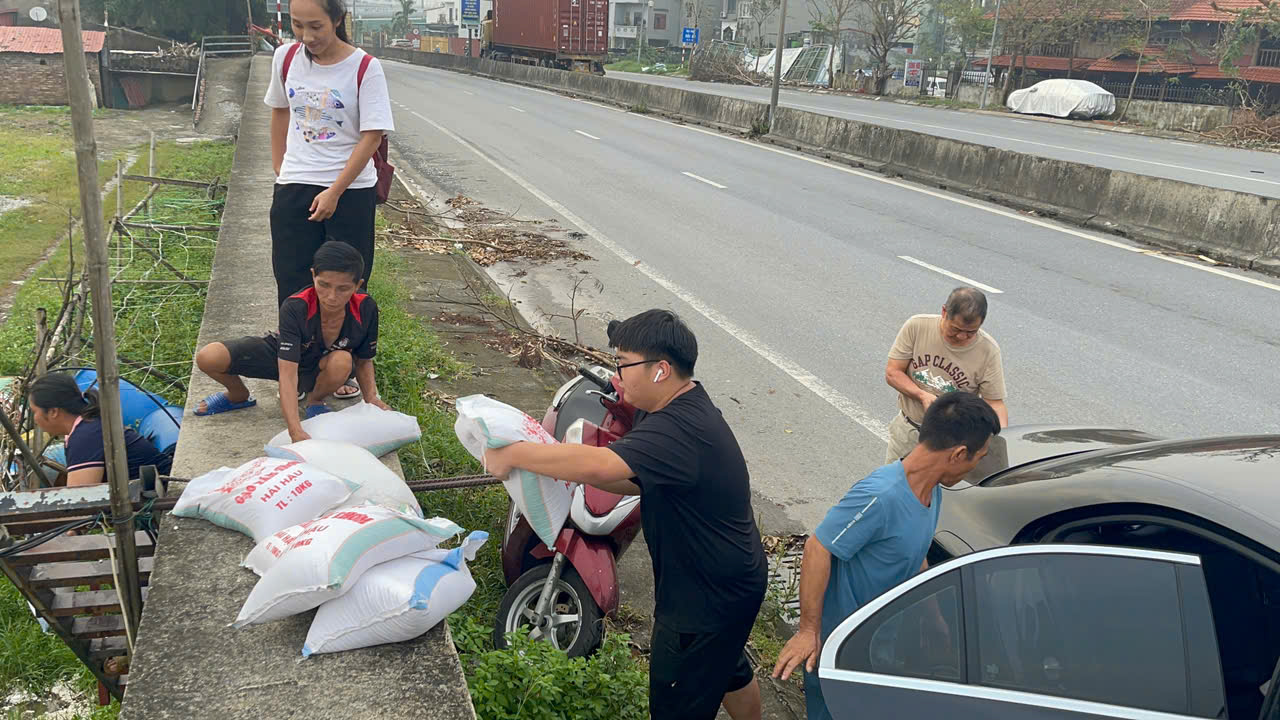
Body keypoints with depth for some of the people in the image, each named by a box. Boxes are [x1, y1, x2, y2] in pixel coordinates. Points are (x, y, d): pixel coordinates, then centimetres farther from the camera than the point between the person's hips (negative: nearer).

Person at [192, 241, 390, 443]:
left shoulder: (366, 310, -28)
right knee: (207, 358, -21)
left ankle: (315, 400, -1)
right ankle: (238, 396, 15)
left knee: (342, 362, -36)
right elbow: (287, 373, -41)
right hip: (283, 359, -1)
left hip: (320, 369, 1)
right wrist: (296, 432, -51)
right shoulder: (295, 308, -35)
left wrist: (371, 398, -27)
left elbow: (364, 360, -9)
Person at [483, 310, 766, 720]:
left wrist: (513, 455, -33)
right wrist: (572, 469, -7)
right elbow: (641, 483, 6)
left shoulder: (680, 429, -33)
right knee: (729, 671, 31)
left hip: (707, 599, -9)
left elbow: (599, 466, -45)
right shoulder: (689, 409, 2)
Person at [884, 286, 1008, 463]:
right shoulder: (917, 326, -14)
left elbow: (995, 403, -10)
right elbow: (892, 372, -10)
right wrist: (923, 395, -24)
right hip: (907, 431, 2)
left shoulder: (989, 351, -15)